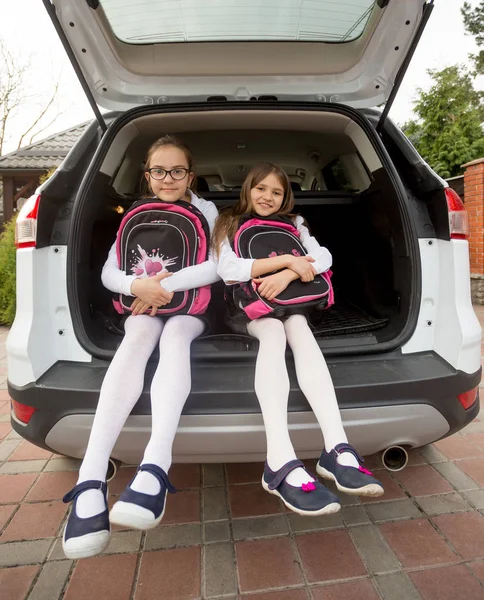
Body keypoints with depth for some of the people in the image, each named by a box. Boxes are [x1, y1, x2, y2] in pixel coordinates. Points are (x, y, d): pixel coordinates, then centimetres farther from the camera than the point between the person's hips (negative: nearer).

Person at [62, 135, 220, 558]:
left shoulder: (205, 211, 4)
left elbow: (220, 265, -14)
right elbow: (108, 272, -2)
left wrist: (166, 285, -20)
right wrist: (138, 286, -24)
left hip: (191, 306, -1)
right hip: (145, 307, 1)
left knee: (174, 336, -36)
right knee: (137, 339, -34)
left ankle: (155, 467, -52)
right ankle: (91, 480, -46)